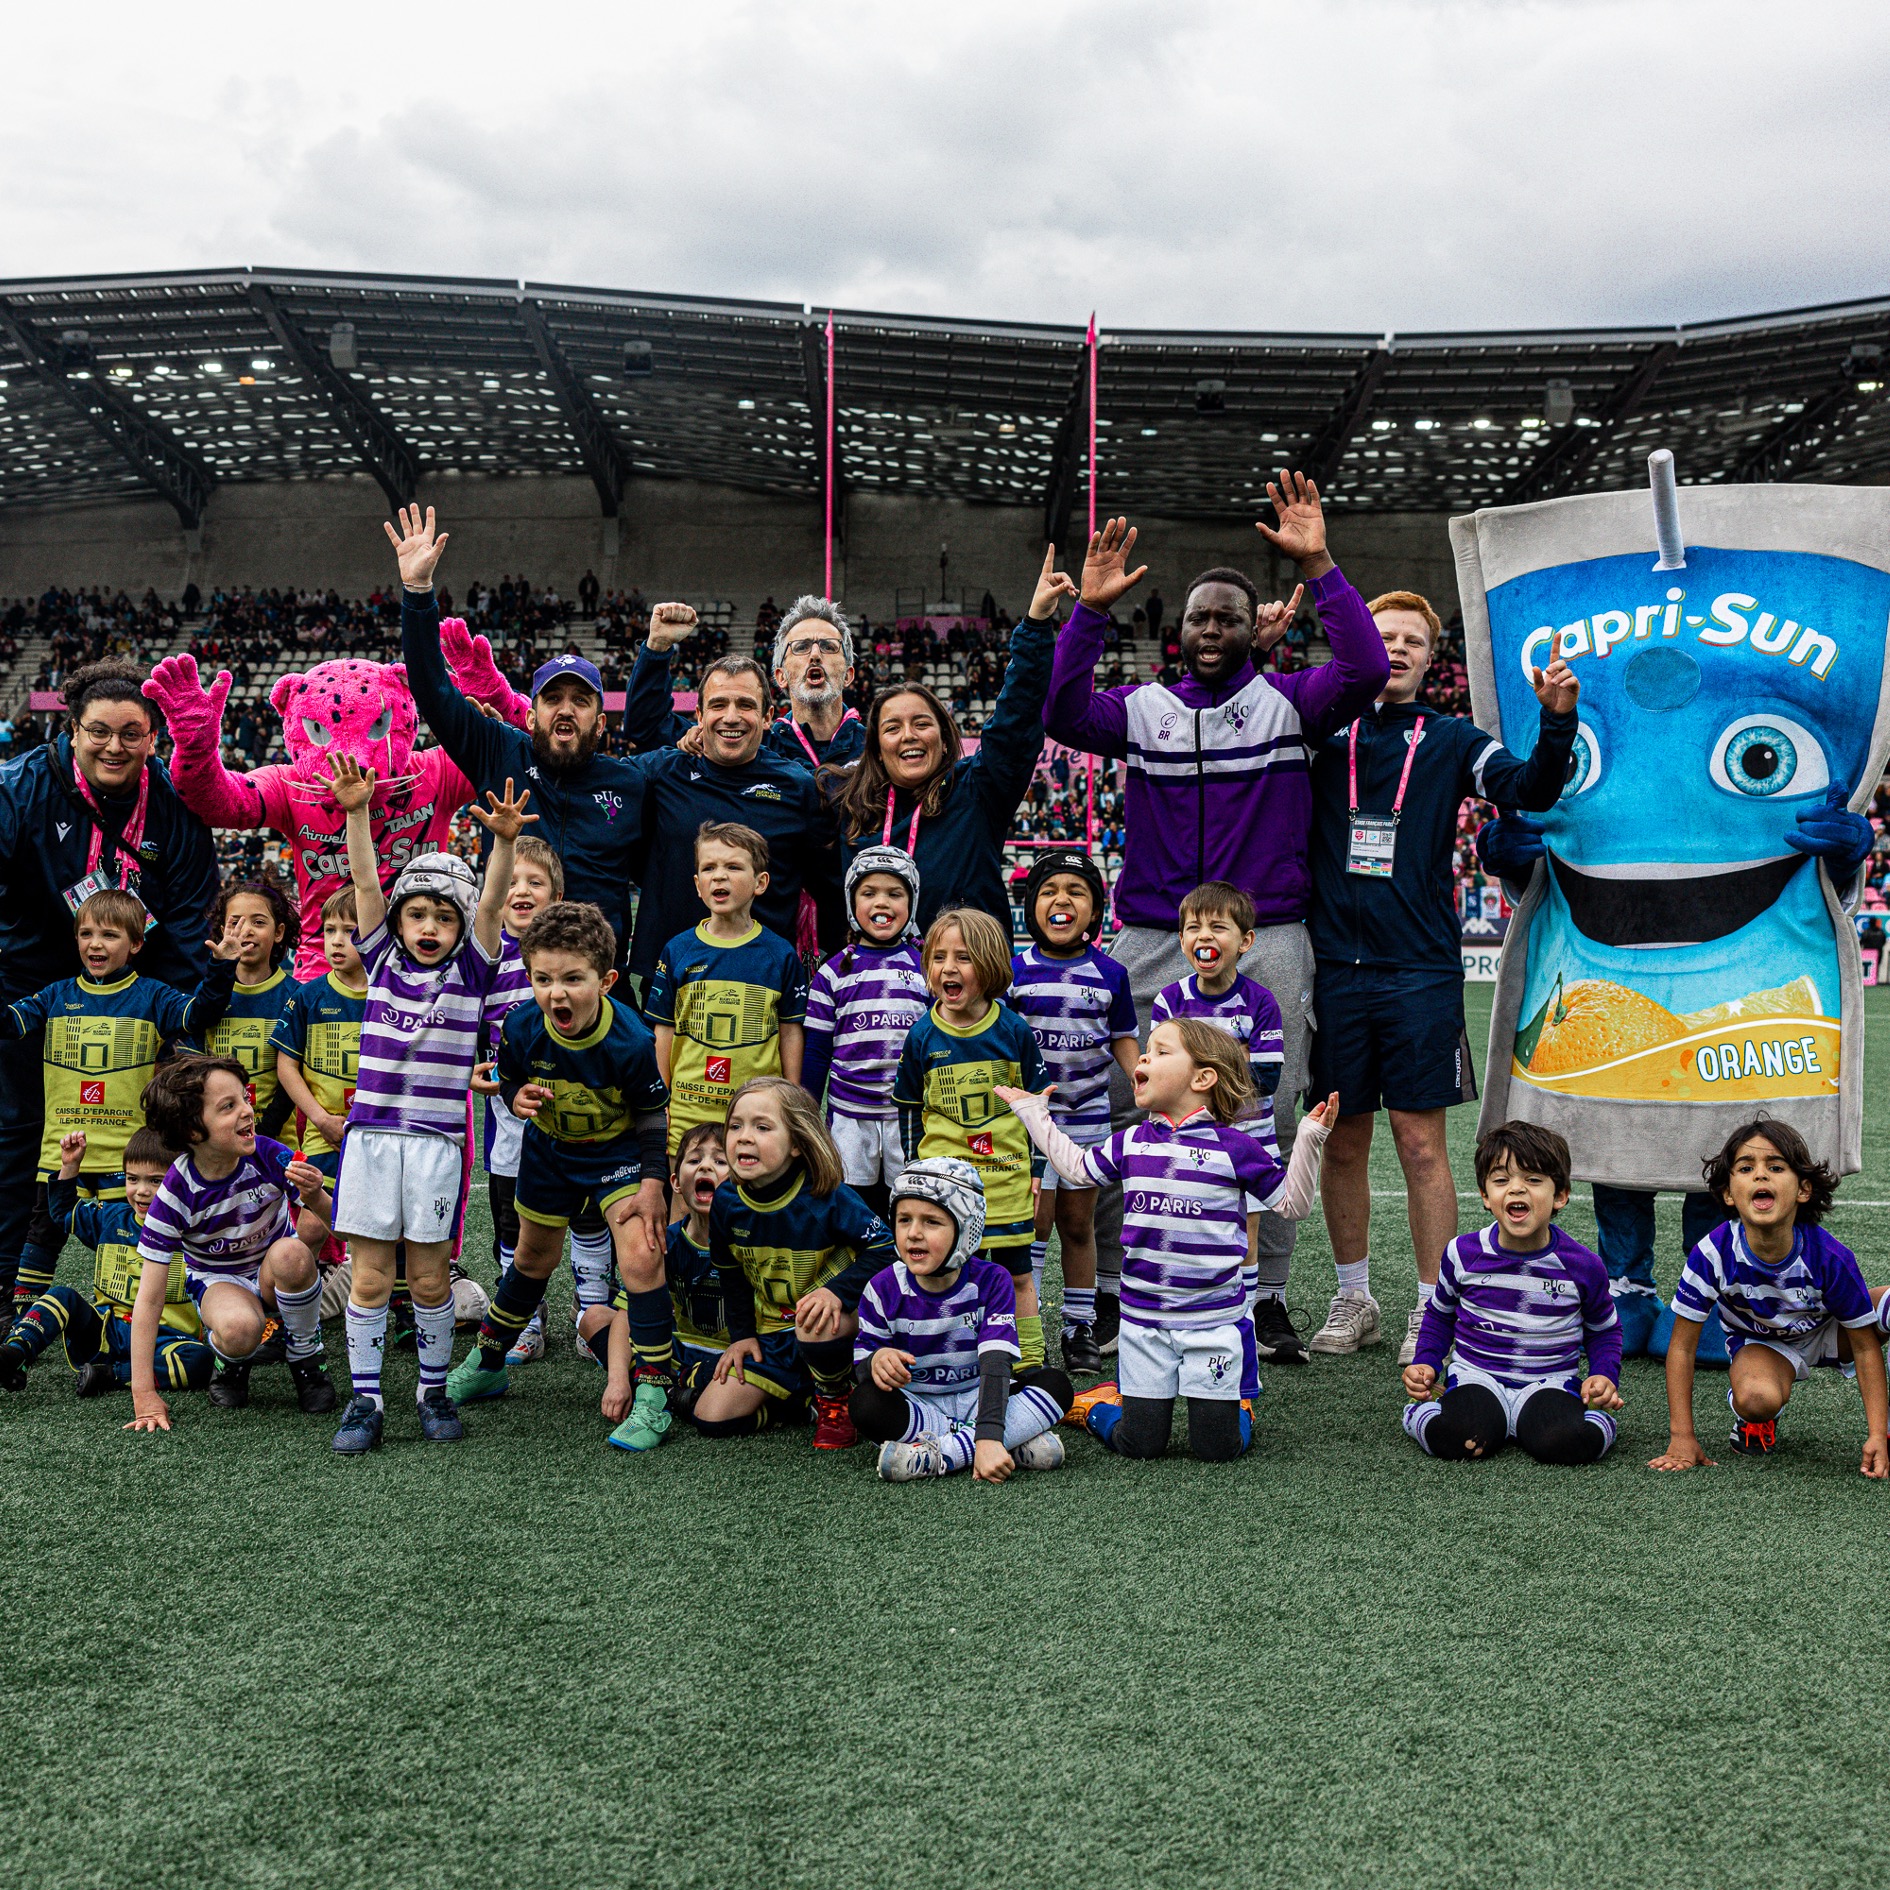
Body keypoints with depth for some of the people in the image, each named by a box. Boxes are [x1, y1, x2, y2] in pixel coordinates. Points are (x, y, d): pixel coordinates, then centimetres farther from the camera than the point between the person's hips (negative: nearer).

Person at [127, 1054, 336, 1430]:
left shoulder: (269, 1156, -23)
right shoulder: (176, 1194, -24)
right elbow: (149, 1299, -21)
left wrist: (315, 1198, -43)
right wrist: (145, 1395, -24)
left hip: (276, 1275, 2)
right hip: (217, 1280, -2)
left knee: (291, 1253, -35)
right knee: (240, 1329, -37)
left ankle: (306, 1360, -10)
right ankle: (232, 1361, 2)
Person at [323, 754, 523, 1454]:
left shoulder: (470, 970, 4)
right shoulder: (382, 959, 7)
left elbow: (491, 901, -10)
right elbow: (366, 883, -2)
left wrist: (503, 840, -25)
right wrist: (356, 812, -13)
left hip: (439, 1139, -1)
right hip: (371, 1134, 1)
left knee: (430, 1276, 7)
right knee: (368, 1276, 4)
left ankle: (434, 1389, 22)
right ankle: (365, 1398, 11)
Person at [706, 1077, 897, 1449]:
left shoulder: (826, 1197, -19)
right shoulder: (727, 1200, -5)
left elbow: (885, 1247, -17)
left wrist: (838, 1291, -30)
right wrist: (741, 1334, 5)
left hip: (831, 1315, -5)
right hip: (770, 1334, 5)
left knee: (815, 1323, -42)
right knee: (712, 1419, -6)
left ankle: (835, 1399, -7)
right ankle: (798, 1394, 19)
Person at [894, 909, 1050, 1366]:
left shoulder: (1014, 1031, -4)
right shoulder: (922, 1036, -3)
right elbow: (909, 1110, 7)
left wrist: (1035, 1169, 4)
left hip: (1007, 1178, 0)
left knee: (1017, 1273, 8)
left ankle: (1030, 1362, 19)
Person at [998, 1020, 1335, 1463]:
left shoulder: (1235, 1148, -6)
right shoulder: (1132, 1143, 5)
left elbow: (1293, 1204, 1)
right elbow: (1077, 1168, 22)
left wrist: (1309, 1140, -10)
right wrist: (1033, 1112, 26)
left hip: (1215, 1320, -2)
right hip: (1143, 1319, 2)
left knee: (1217, 1448, -1)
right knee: (1138, 1444, 2)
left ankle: (1237, 1404, 30)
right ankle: (1098, 1406, 34)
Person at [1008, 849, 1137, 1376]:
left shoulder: (1110, 974, 2)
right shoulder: (1014, 971, -3)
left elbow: (1123, 1040, 10)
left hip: (1088, 1109, 2)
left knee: (1078, 1221, 10)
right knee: (1034, 1218, -5)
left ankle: (1080, 1327, 20)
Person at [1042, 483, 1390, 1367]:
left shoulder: (1288, 702, 5)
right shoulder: (1144, 708, 9)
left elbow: (1365, 671, -13)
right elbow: (1064, 715, -8)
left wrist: (1317, 567, -18)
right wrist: (1089, 611, -15)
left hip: (1265, 945, -1)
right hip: (1151, 945, 1)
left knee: (1266, 1124, 2)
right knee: (1121, 1115, 1)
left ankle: (1264, 1295, 13)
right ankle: (1114, 1288, 13)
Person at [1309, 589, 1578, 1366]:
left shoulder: (1453, 740, 6)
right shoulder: (1320, 734, 8)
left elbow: (1530, 788, -6)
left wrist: (1557, 721, -23)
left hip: (1421, 972, -1)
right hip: (1336, 971, 1)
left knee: (1421, 1143, 0)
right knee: (1341, 1142, 8)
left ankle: (1431, 1310, 9)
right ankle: (1354, 1299, 22)